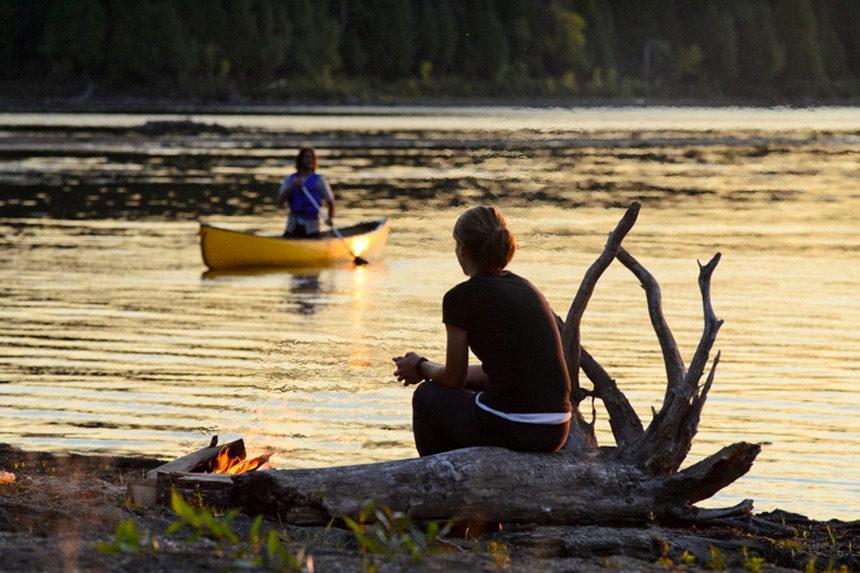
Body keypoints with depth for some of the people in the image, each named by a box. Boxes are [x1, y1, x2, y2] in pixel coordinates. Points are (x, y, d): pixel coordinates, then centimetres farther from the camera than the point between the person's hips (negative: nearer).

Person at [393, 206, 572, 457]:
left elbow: (454, 379, 4)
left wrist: (421, 367, 26)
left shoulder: (460, 298, -5)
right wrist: (430, 370, 34)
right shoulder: (527, 289, 16)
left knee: (427, 396, 24)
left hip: (506, 430, -6)